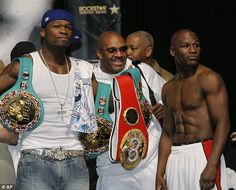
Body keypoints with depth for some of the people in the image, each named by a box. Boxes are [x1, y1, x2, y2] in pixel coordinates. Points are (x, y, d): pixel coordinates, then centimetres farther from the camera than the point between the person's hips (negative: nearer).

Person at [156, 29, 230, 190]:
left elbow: (223, 123, -13)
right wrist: (159, 174, 12)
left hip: (203, 154, -6)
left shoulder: (209, 79, -5)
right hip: (175, 158, 6)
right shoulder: (168, 88, 15)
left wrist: (211, 166, -22)